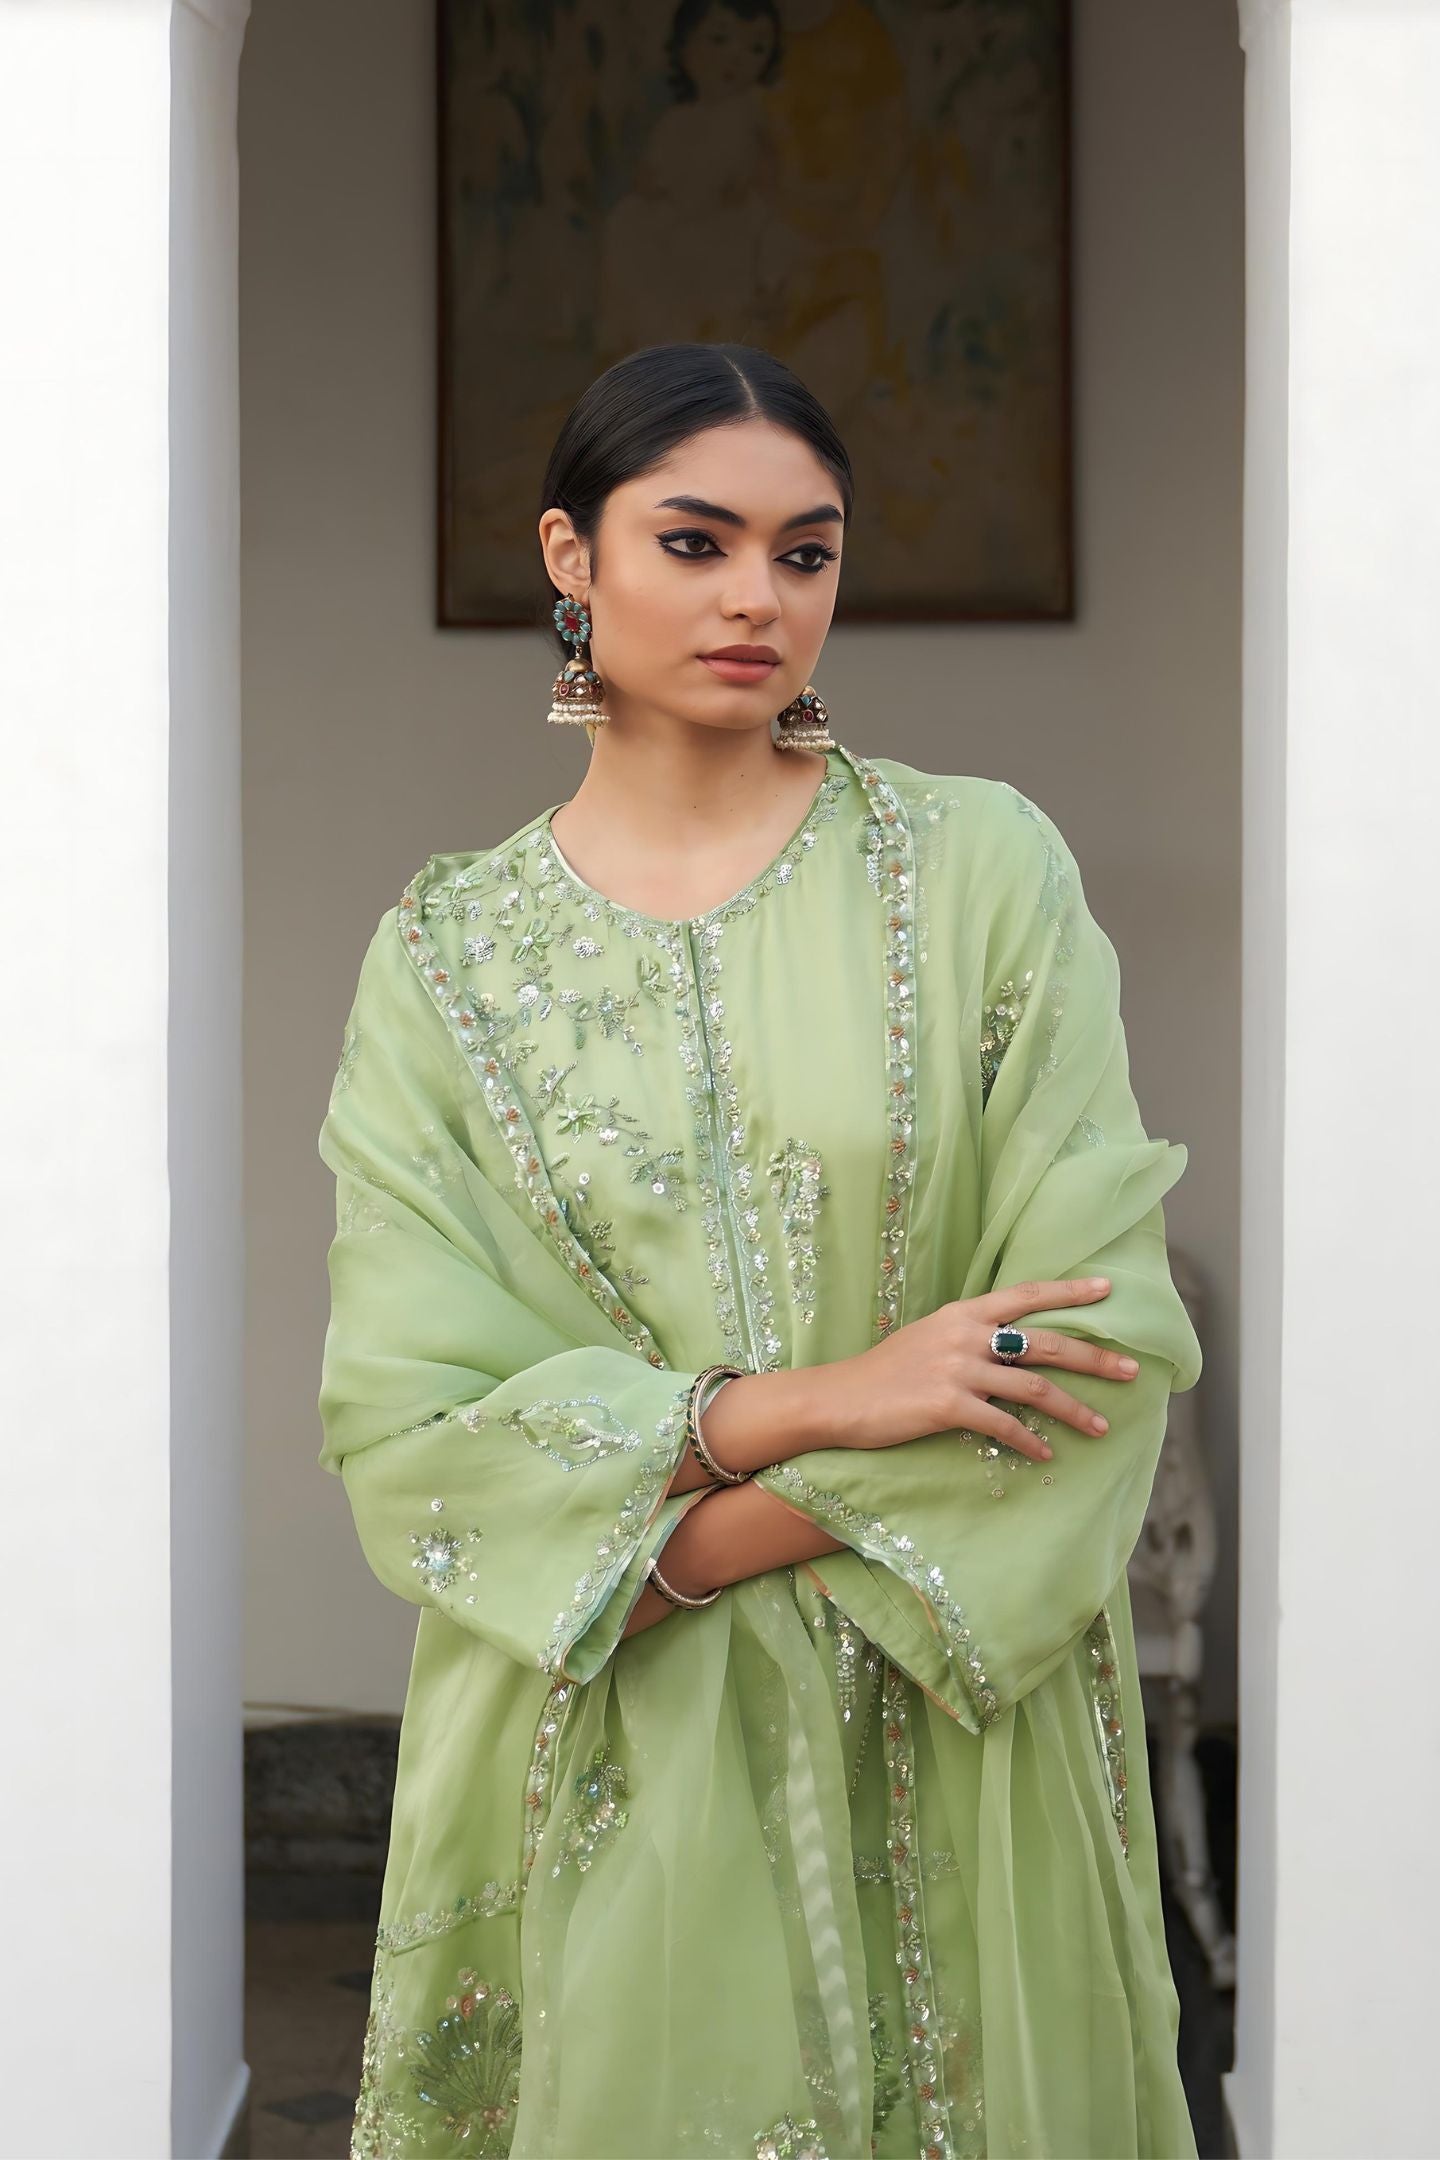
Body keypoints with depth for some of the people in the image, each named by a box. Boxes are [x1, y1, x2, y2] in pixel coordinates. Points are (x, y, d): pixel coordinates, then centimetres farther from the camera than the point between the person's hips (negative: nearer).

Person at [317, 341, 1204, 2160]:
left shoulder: (982, 867, -2)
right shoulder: (449, 953, 1)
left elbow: (1106, 1327, -9)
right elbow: (407, 1426, -6)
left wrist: (696, 1545, -14)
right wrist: (808, 1404, -19)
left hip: (953, 1748, 0)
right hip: (601, 1763, 1)